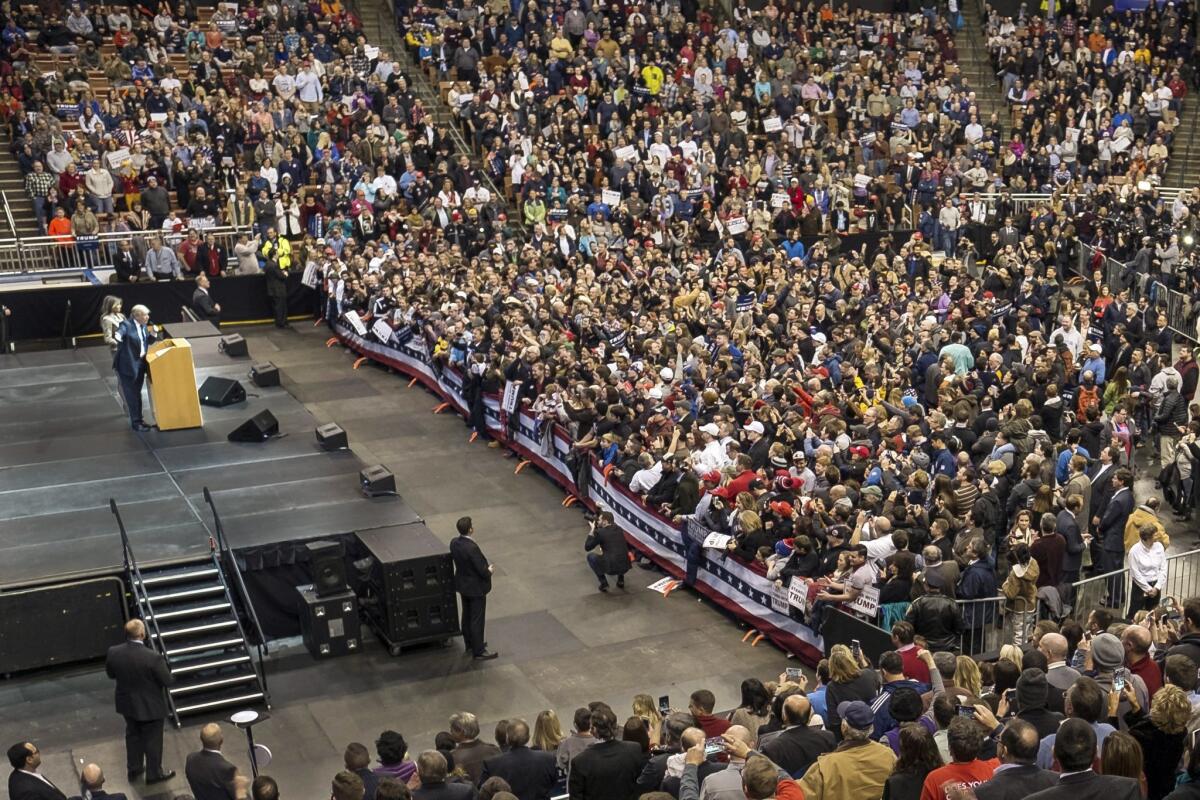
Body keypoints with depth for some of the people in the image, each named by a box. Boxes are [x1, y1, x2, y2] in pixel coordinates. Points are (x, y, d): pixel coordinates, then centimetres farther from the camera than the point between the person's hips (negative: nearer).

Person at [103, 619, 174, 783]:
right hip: (150, 706, -5)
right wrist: (171, 675, 2)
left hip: (127, 703, 5)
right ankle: (154, 773, 31)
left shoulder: (113, 652, -17)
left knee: (132, 735, 26)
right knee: (152, 740, 15)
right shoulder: (153, 657, -32)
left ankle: (133, 769, 41)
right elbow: (168, 681, -20)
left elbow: (110, 674, 2)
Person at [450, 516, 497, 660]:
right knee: (477, 620, 4)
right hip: (476, 588, -8)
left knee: (467, 615, 22)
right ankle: (479, 651, 15)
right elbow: (482, 570, -27)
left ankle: (470, 643, 38)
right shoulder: (472, 548, -32)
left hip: (462, 585, 8)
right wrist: (489, 571, -3)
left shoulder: (454, 542, -8)